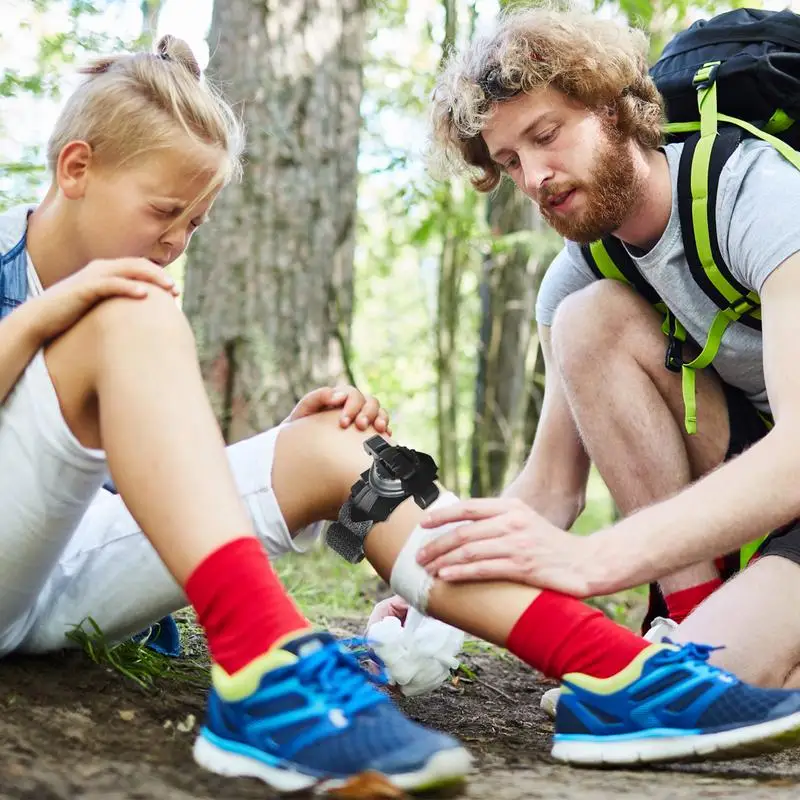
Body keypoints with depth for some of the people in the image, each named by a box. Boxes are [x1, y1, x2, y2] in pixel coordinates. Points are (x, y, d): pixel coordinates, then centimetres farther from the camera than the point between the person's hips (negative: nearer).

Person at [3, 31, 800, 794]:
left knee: (327, 449, -12)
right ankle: (263, 672, -44)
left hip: (72, 582, 6)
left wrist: (284, 437, -4)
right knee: (130, 314, -27)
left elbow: (170, 471, 14)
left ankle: (612, 673, -27)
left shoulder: (125, 291, 16)